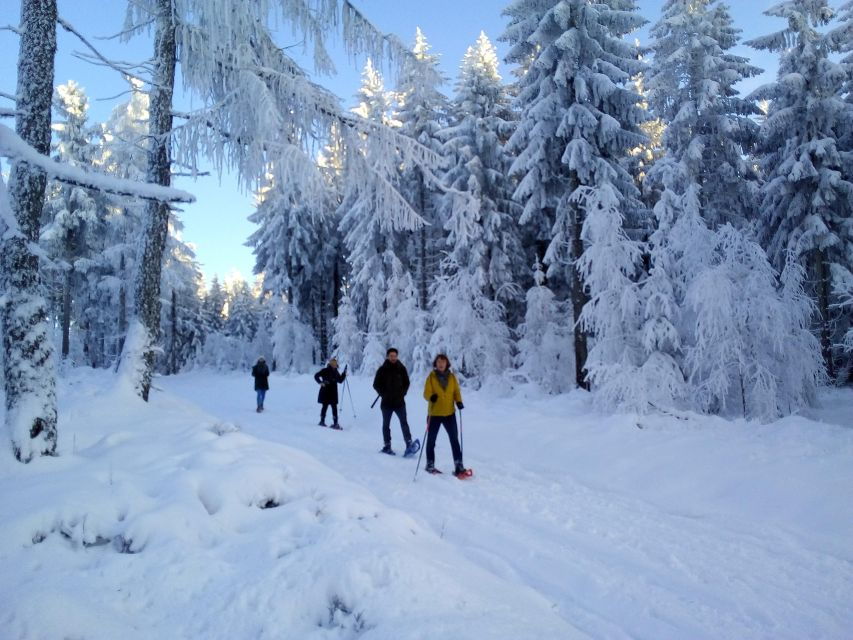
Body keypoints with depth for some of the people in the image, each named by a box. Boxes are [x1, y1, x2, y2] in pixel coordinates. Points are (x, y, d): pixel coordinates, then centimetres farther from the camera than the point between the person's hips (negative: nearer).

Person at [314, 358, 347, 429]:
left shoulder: (336, 372, 12)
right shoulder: (325, 371, -7)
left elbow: (340, 380, 16)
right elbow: (316, 376, -7)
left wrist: (344, 373, 7)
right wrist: (321, 382, -18)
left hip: (333, 393, 5)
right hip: (325, 393, -5)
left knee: (334, 408, 0)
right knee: (325, 406, 3)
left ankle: (335, 423, 1)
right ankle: (322, 421, 16)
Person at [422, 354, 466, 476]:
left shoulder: (451, 377, 4)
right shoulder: (431, 377, -4)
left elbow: (456, 391, 6)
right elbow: (426, 393, -9)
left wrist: (459, 401, -13)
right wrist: (431, 397, -31)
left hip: (449, 413, 2)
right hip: (434, 413, -2)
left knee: (454, 439, -2)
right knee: (431, 440, 10)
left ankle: (458, 465, 0)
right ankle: (430, 464, 23)